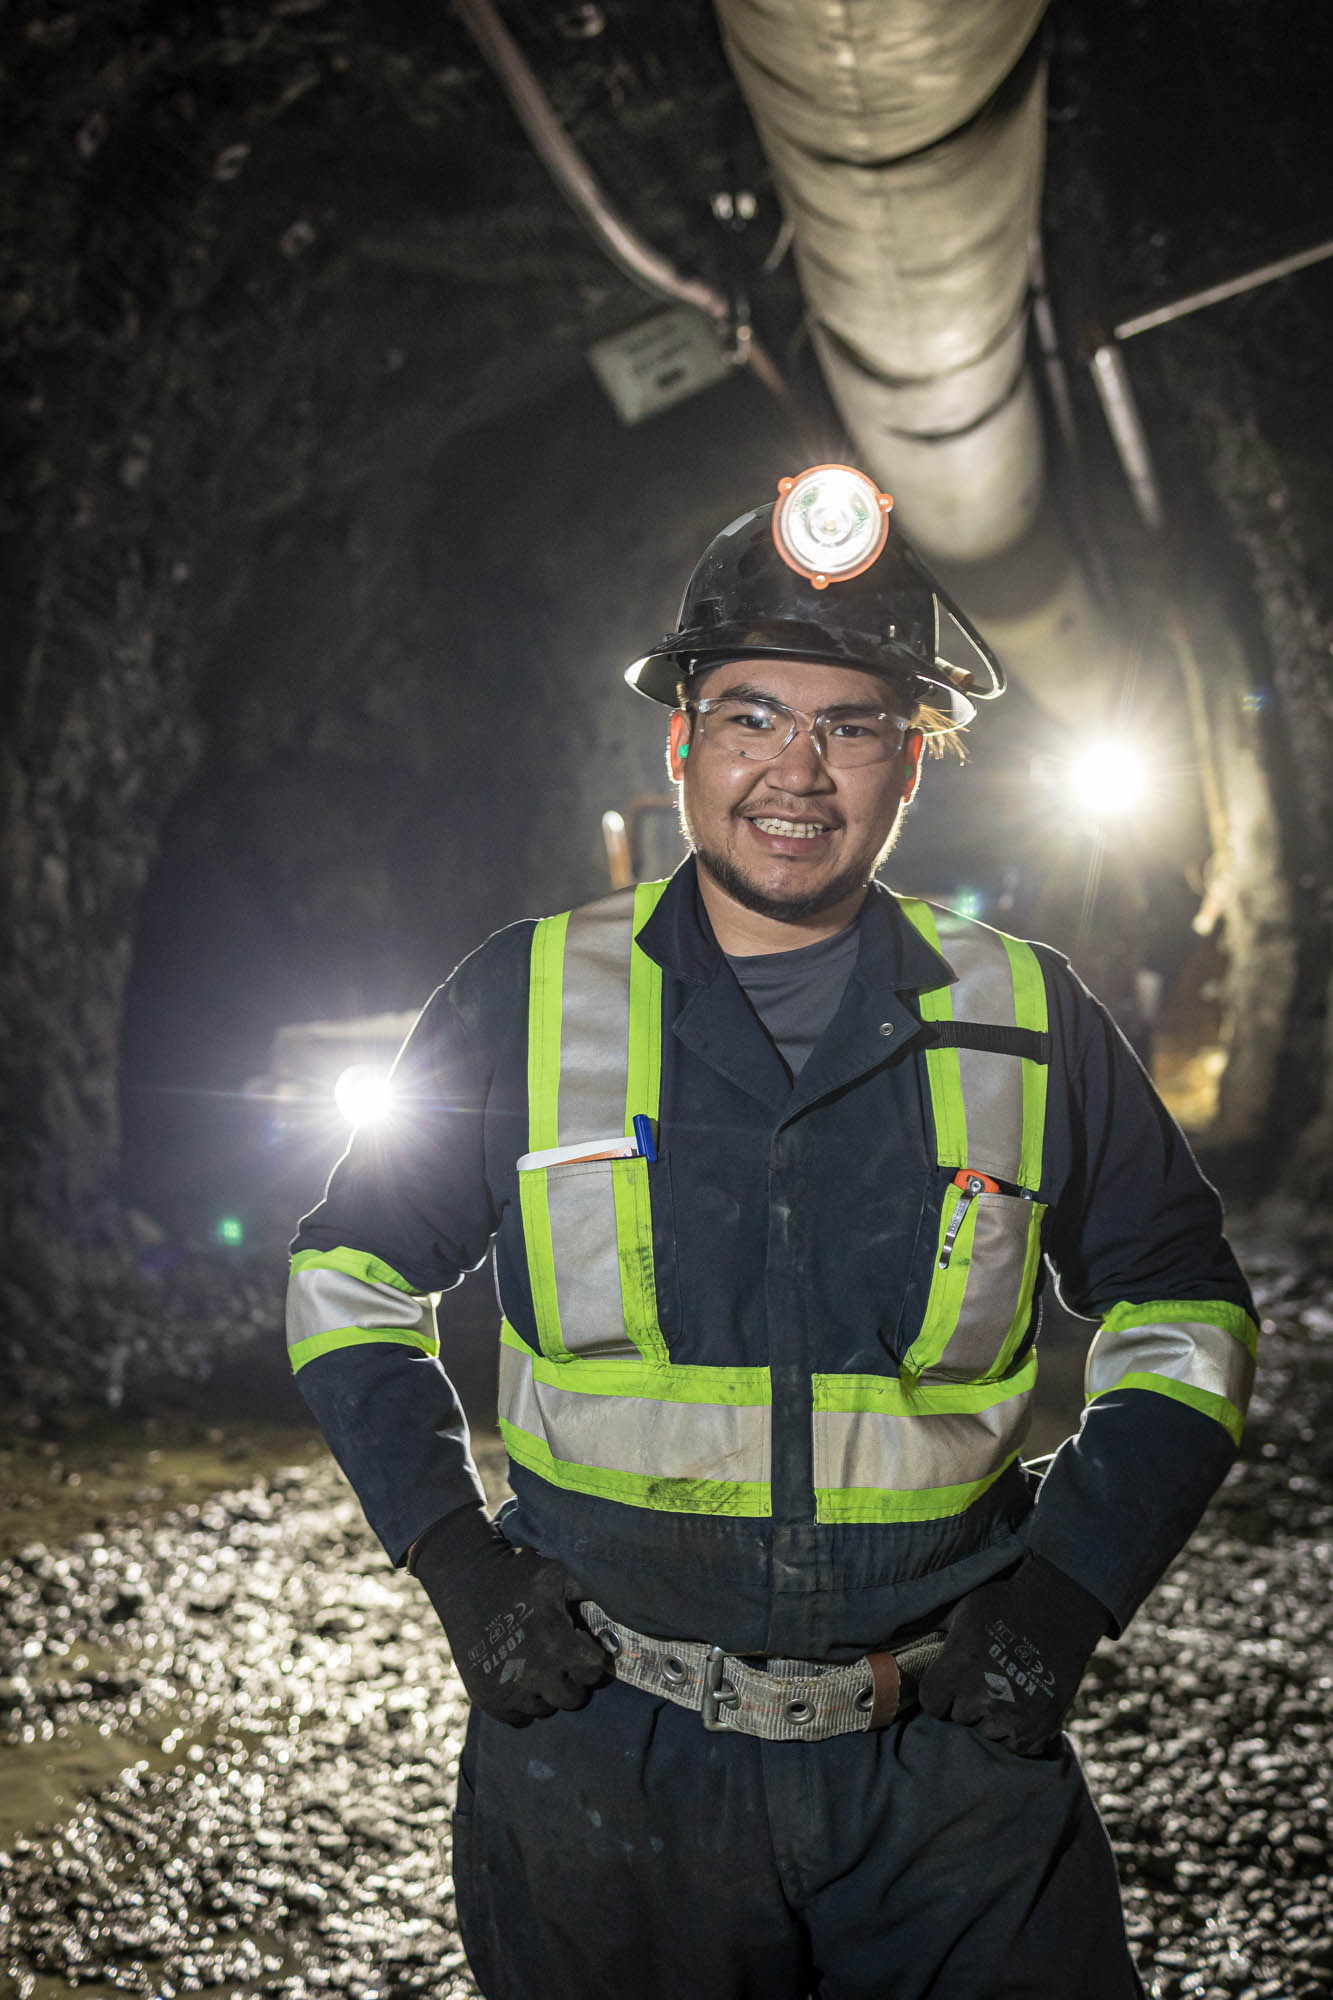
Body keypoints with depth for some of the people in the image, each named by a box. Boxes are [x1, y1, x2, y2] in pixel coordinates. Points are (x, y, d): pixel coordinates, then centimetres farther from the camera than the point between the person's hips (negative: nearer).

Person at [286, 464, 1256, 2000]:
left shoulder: (1030, 1022, 1)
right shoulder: (530, 1001, -1)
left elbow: (1181, 1313, 10)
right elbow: (352, 1278, 8)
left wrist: (1071, 1588, -1)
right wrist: (455, 1558, -3)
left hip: (958, 1765, 1)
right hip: (602, 1751, 0)